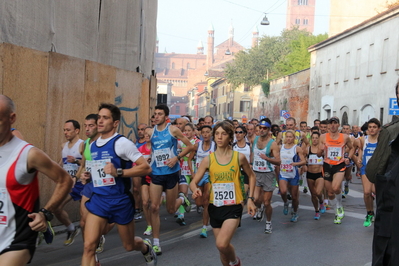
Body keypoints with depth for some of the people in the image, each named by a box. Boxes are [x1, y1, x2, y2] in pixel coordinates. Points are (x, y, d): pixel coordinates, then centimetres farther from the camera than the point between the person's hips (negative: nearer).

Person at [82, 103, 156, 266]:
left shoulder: (122, 143, -13)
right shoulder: (92, 146, 7)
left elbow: (146, 168, -18)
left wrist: (119, 172, -27)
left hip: (120, 201, -4)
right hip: (98, 200, 5)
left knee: (129, 245, 15)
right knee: (89, 246, -11)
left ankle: (146, 247, 51)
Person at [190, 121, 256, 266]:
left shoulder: (239, 157, -6)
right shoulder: (208, 159, -3)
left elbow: (251, 176, 10)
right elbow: (194, 182, 0)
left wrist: (250, 198, 4)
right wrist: (195, 190, -23)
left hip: (233, 207, -3)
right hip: (215, 208, 3)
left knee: (222, 244, -21)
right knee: (222, 247, 13)